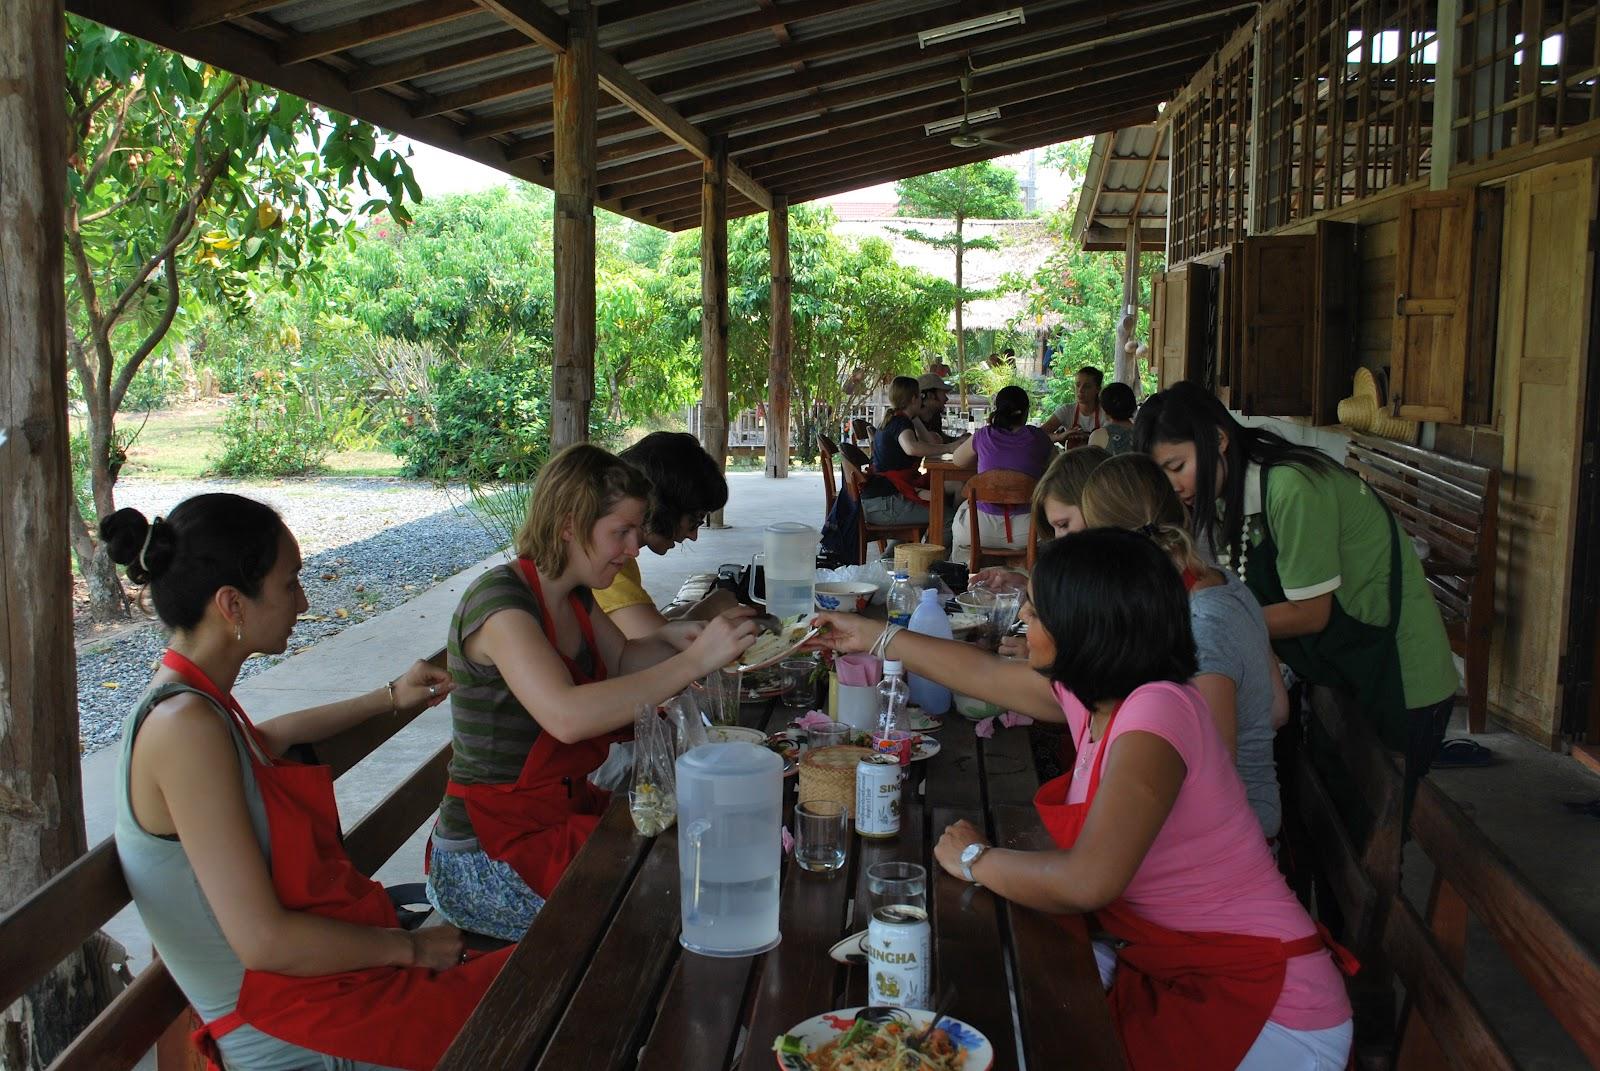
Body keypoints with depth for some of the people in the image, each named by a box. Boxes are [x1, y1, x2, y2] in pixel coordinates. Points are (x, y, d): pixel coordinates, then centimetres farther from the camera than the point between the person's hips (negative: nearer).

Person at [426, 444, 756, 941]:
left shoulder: (572, 594, 6)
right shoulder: (500, 600, -21)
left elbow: (622, 663, 22)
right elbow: (567, 715, -36)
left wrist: (669, 639, -1)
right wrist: (694, 661, -33)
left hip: (567, 814, 9)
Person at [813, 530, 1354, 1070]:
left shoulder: (1156, 711, -27)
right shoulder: (1097, 693, 0)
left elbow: (1086, 882, -34)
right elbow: (984, 673, 18)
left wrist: (975, 859, -14)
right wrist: (873, 635, 31)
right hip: (1176, 966, 8)